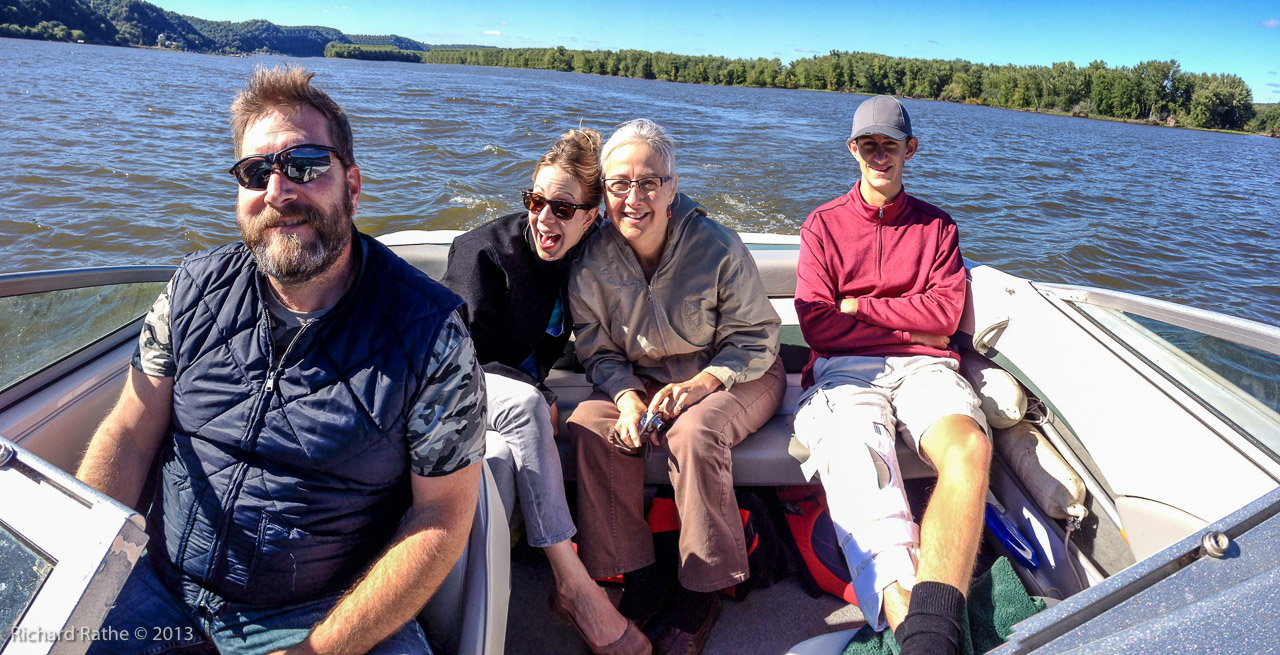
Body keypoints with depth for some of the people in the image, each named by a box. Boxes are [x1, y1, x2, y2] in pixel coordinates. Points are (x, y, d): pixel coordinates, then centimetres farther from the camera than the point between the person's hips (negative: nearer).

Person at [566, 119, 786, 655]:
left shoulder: (718, 248, -17)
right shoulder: (593, 263, -8)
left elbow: (754, 339, -11)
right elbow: (598, 351, 0)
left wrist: (697, 385, -27)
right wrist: (627, 396, -21)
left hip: (737, 376, -3)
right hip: (642, 378, 4)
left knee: (693, 432, -34)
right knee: (589, 423, -24)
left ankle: (702, 592, -13)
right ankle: (638, 577, -11)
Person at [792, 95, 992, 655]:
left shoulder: (936, 226, 23)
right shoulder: (823, 225, 17)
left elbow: (946, 314, 7)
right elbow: (816, 325, 3)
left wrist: (859, 306, 1)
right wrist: (913, 325, 1)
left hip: (924, 368, 1)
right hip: (845, 370, -1)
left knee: (968, 445, -34)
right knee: (857, 460, -36)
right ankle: (902, 609, -51)